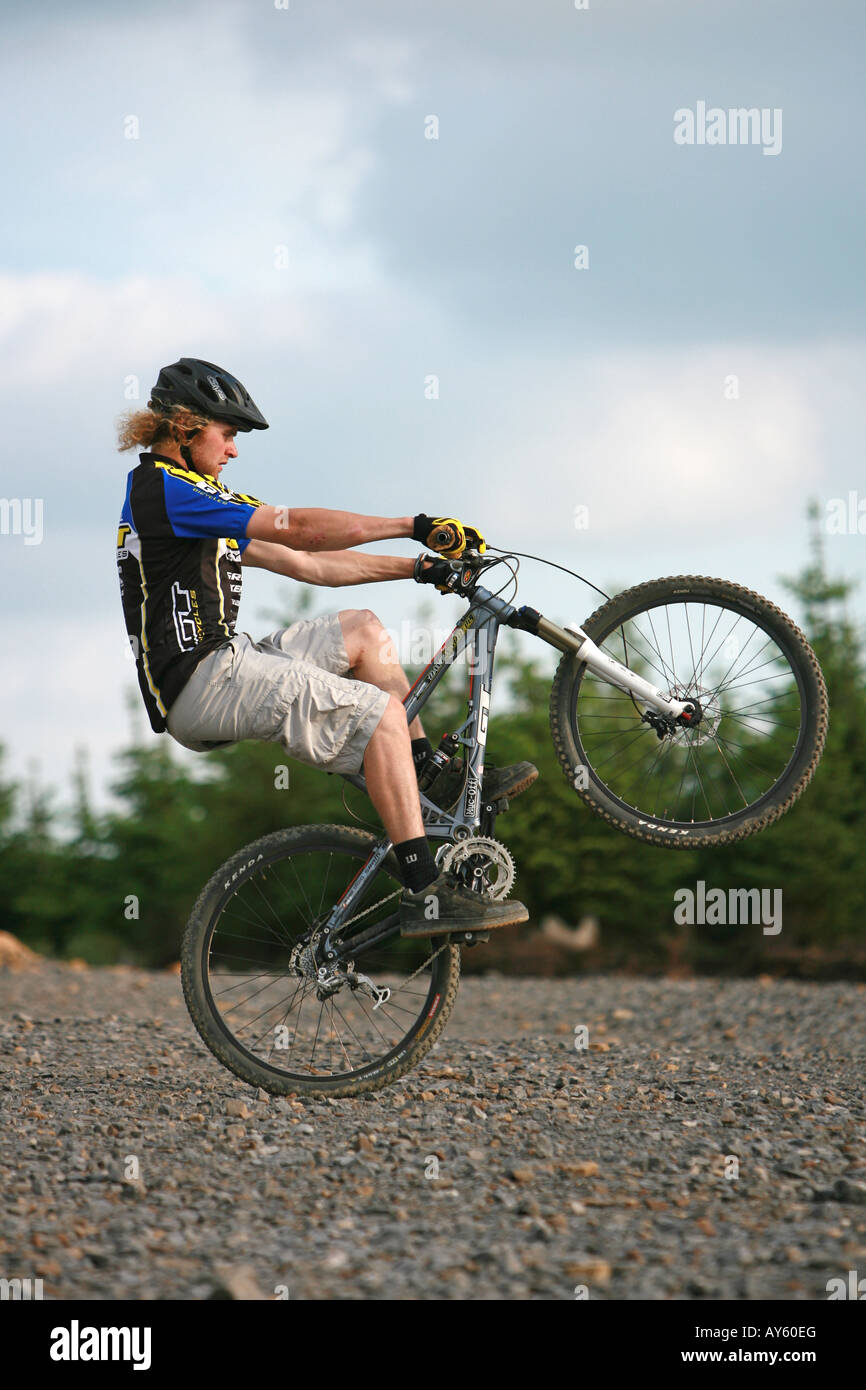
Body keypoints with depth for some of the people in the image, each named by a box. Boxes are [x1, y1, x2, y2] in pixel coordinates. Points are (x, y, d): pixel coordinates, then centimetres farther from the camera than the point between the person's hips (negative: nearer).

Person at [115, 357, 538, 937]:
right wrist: (415, 525, -16)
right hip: (204, 678, -11)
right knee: (379, 710, -18)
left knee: (363, 630, 17)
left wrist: (420, 567, 11)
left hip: (222, 665, 11)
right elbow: (296, 528, -17)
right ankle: (426, 896, -24)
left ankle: (435, 780, 14)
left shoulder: (194, 499, 22)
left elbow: (307, 564, 18)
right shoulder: (161, 488, -10)